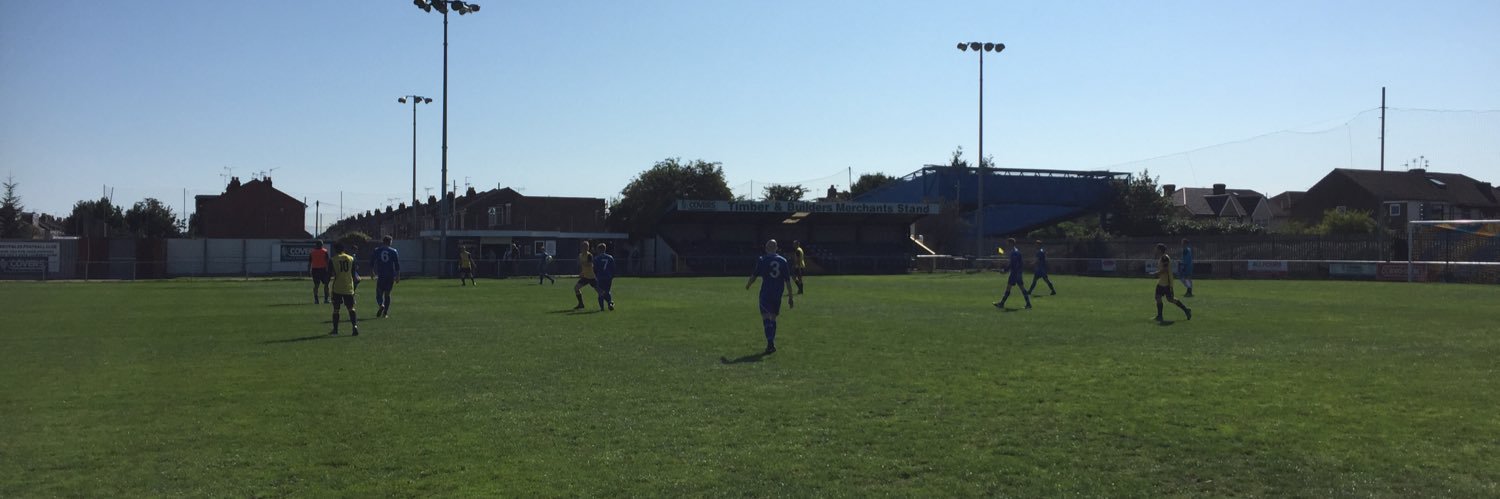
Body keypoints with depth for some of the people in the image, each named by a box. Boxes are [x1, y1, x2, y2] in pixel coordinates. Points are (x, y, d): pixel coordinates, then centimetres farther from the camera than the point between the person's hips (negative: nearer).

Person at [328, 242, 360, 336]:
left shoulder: (333, 260, -3)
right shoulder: (351, 259, 4)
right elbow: (354, 274, 6)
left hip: (337, 288, -2)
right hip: (349, 288, 2)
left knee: (336, 309, 8)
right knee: (351, 308, 6)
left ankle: (335, 330, 12)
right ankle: (355, 326, -12)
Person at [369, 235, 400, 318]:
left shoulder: (376, 250, 5)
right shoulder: (394, 251, 4)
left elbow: (371, 264, 6)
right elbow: (397, 265, 1)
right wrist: (398, 276, 5)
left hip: (380, 276, -1)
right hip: (390, 276, 1)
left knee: (379, 293, 6)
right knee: (387, 294, 10)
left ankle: (381, 305, -25)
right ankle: (385, 313, 7)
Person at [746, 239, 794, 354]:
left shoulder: (762, 260, -4)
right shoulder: (783, 261, 5)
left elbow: (754, 276, 2)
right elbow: (788, 281, 4)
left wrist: (748, 285, 23)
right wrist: (790, 297, 7)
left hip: (766, 293, -4)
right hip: (778, 295, 4)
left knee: (766, 317, -5)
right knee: (773, 318, 15)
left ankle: (770, 343, -18)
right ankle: (771, 344, 18)